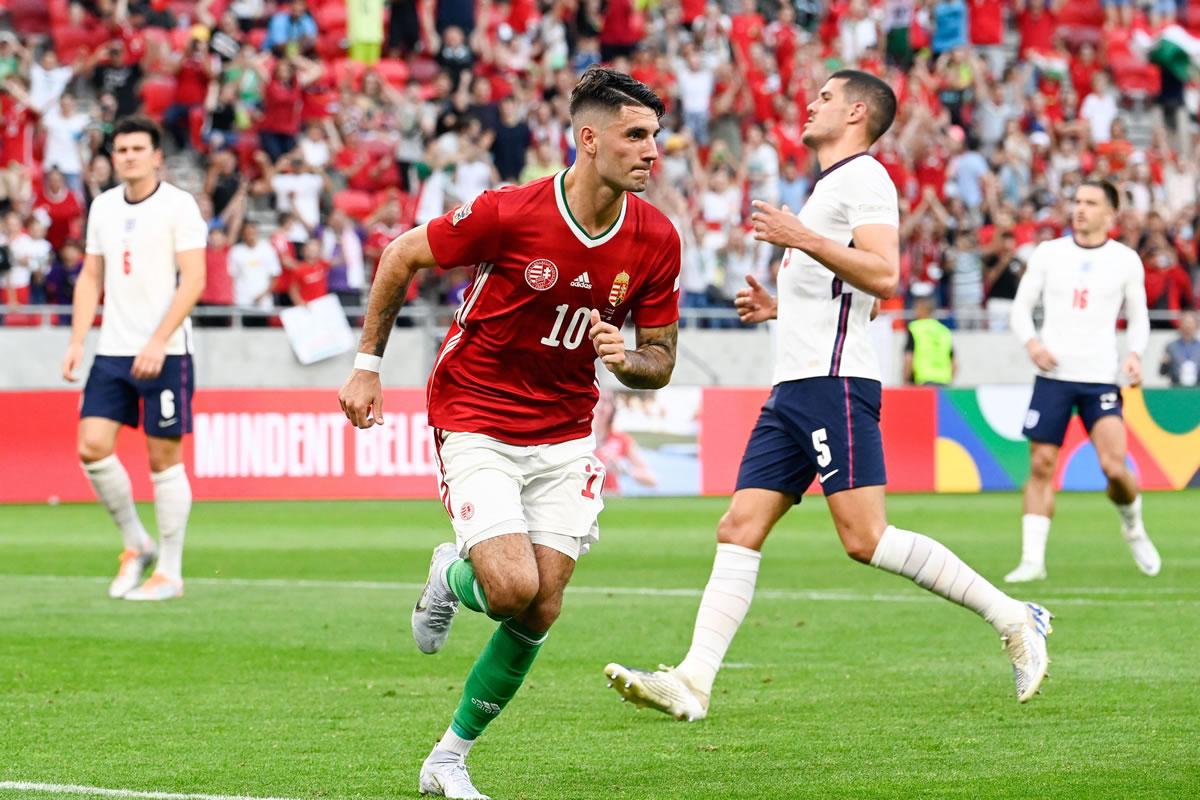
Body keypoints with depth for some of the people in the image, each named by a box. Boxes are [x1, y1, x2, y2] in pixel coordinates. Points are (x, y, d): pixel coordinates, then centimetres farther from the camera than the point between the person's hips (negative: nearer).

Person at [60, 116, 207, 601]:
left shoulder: (178, 206, -7)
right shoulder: (103, 207, 11)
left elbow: (193, 279, -13)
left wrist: (158, 342, -20)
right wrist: (77, 342, 7)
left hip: (165, 354, -5)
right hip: (112, 352, 5)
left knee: (164, 458, -2)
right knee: (92, 447, -5)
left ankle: (170, 572, 7)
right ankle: (136, 544, 14)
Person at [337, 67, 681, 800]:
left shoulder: (656, 238, -7)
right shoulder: (511, 214, -20)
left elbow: (660, 360, 3)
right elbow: (402, 257, -5)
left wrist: (626, 359, -21)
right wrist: (367, 366, -1)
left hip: (565, 435, 4)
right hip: (476, 426, -4)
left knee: (540, 614, -2)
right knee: (513, 589, -20)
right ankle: (452, 577, 18)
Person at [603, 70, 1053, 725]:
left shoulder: (863, 178, -5)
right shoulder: (828, 186, 26)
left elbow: (884, 277, -20)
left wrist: (804, 239, -22)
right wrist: (780, 306, 25)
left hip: (833, 385, -10)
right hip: (793, 391, 10)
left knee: (865, 538, -16)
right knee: (739, 531, -1)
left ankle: (1011, 617, -7)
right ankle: (693, 682, -7)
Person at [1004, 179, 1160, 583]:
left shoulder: (1126, 260, 6)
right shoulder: (1048, 253, 6)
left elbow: (1138, 318, 14)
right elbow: (1021, 306, 9)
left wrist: (1135, 355, -5)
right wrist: (1031, 342, -10)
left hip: (1101, 379, -1)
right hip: (1053, 375, 1)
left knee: (1114, 467, -13)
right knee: (1041, 465, -3)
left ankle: (1133, 527, 17)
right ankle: (1032, 559, 2)